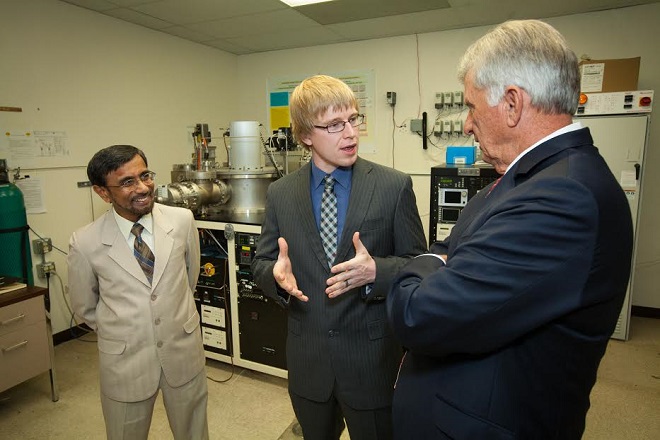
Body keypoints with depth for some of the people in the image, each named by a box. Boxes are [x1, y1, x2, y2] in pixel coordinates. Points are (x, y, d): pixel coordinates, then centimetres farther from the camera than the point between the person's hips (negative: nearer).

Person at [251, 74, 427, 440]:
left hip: (371, 359, -2)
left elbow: (417, 263, -6)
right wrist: (277, 274, -19)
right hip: (307, 362, 3)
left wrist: (376, 271, -26)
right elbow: (261, 262, 4)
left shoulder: (394, 186, -9)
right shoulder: (280, 193, -2)